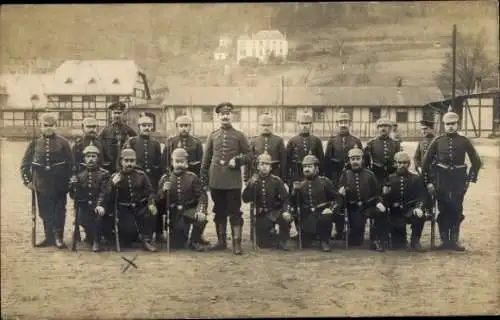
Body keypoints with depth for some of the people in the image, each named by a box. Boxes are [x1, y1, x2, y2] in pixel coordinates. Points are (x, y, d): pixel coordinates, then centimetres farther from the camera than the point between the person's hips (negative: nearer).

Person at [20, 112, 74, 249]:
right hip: (42, 185, 2)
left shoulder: (63, 142, -2)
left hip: (59, 185, -2)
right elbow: (25, 163, 7)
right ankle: (49, 237, 21)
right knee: (45, 212, 9)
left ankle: (58, 237, 13)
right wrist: (27, 180, 2)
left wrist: (68, 181, -3)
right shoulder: (35, 143, 2)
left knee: (59, 212, 3)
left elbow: (70, 163, 0)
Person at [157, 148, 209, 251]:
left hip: (189, 211, -1)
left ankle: (195, 241, -7)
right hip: (174, 213, 1)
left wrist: (201, 211, -31)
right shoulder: (166, 178, 2)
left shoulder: (192, 177, -2)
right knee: (177, 244, -8)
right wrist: (163, 190, -25)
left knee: (201, 217, -34)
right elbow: (159, 199, -3)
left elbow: (202, 195, -13)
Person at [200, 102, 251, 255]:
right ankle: (221, 241, 22)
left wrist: (237, 161, -16)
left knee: (235, 212, -1)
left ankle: (237, 243, 3)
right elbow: (206, 160, 10)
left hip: (233, 181, -3)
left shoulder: (240, 136, 2)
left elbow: (248, 156, 3)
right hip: (216, 181, 3)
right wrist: (204, 180, 6)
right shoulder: (212, 136, 8)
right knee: (219, 211, 11)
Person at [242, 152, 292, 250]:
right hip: (261, 215, 1)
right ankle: (271, 234, 29)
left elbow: (285, 198, -11)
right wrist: (251, 184, -22)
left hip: (275, 212, -1)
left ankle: (282, 242, -10)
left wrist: (285, 211, -30)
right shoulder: (253, 181, 1)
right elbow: (245, 199, -8)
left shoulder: (276, 181, -3)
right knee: (264, 244, -7)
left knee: (286, 218, -35)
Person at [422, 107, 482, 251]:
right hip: (442, 179, 0)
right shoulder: (437, 141, 1)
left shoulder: (464, 141, 0)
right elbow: (426, 162, 5)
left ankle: (454, 240, 15)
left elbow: (476, 161, 5)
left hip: (459, 179, 0)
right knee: (443, 210, 5)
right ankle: (444, 240, 14)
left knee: (457, 210, 5)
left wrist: (471, 178, -1)